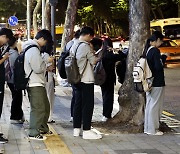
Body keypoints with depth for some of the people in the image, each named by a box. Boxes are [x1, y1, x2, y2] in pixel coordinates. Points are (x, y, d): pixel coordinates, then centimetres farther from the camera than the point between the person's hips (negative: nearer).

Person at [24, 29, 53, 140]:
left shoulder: (34, 48, 17)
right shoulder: (33, 50, -17)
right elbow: (38, 68, -21)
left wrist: (46, 68, 14)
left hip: (39, 83, 11)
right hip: (35, 85, -11)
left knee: (45, 107, 18)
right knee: (38, 108, -8)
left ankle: (43, 128, 29)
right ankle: (34, 133, -3)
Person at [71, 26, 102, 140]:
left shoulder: (74, 46, 10)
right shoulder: (86, 46, -14)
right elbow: (93, 61, -11)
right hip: (86, 80, -8)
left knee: (78, 103, 11)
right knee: (88, 105, -4)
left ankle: (76, 129, 15)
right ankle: (86, 131, -3)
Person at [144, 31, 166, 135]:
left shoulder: (147, 50, 10)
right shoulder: (155, 51, -18)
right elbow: (159, 66, -21)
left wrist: (162, 58, 9)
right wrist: (163, 59, -4)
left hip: (149, 82, 9)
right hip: (157, 83, -9)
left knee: (149, 105, 15)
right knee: (155, 106, -1)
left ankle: (148, 127, 22)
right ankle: (153, 129, 5)